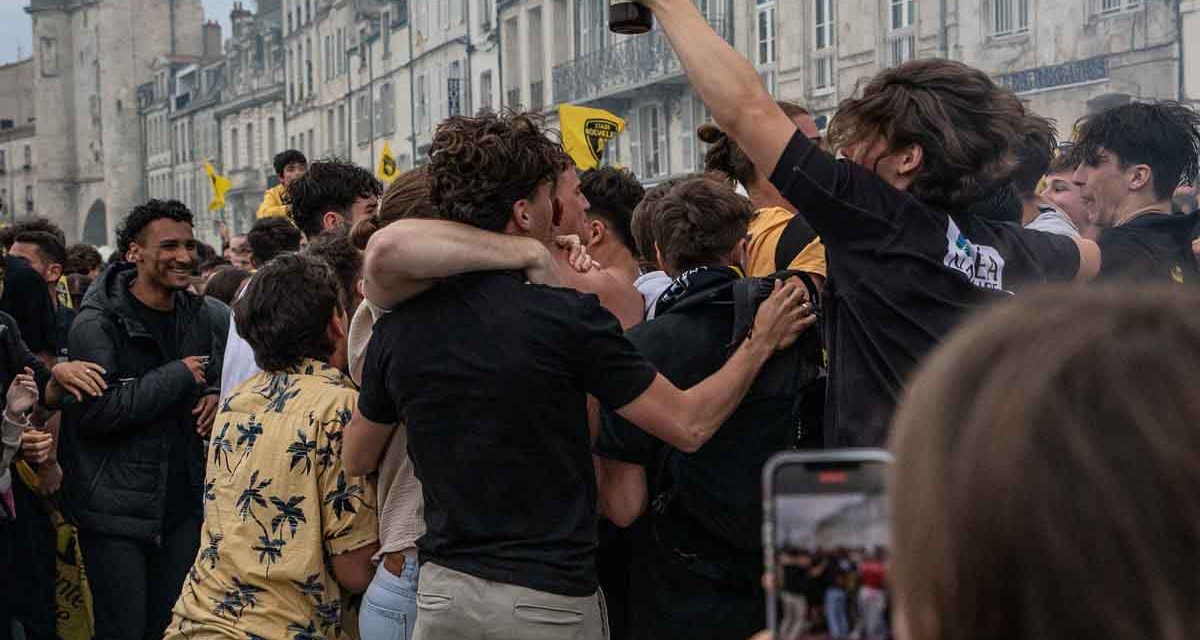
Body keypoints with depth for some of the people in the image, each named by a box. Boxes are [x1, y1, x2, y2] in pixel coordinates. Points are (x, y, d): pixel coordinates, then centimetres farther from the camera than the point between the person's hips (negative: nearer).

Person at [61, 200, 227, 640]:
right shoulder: (97, 324, -12)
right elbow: (96, 411, -21)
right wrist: (179, 377, -17)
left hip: (183, 501, 6)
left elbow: (217, 373, 28)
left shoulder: (200, 317, 9)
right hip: (117, 507, -6)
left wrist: (214, 397, 3)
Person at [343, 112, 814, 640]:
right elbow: (689, 425, -8)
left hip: (442, 592, 4)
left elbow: (356, 460, 15)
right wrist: (761, 343, 7)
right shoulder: (568, 316, -14)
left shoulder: (397, 330, -1)